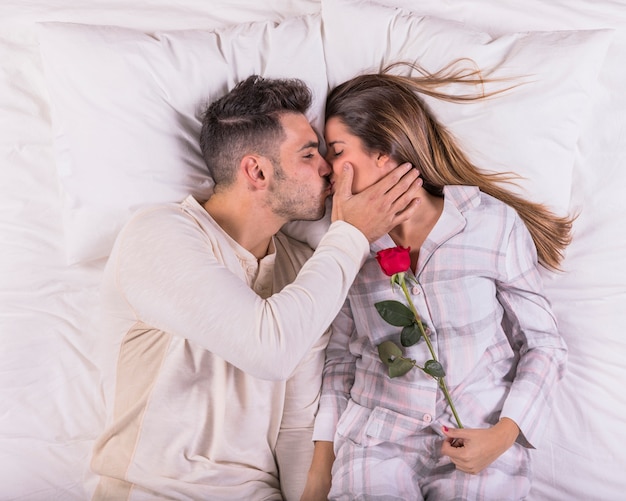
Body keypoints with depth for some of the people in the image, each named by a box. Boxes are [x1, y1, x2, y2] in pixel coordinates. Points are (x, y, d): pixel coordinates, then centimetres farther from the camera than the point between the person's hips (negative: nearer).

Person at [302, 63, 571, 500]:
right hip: (376, 442, 1)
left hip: (480, 447, -1)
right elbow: (341, 358, 10)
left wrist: (503, 435, -12)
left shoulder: (494, 223, -3)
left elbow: (545, 345, 1)